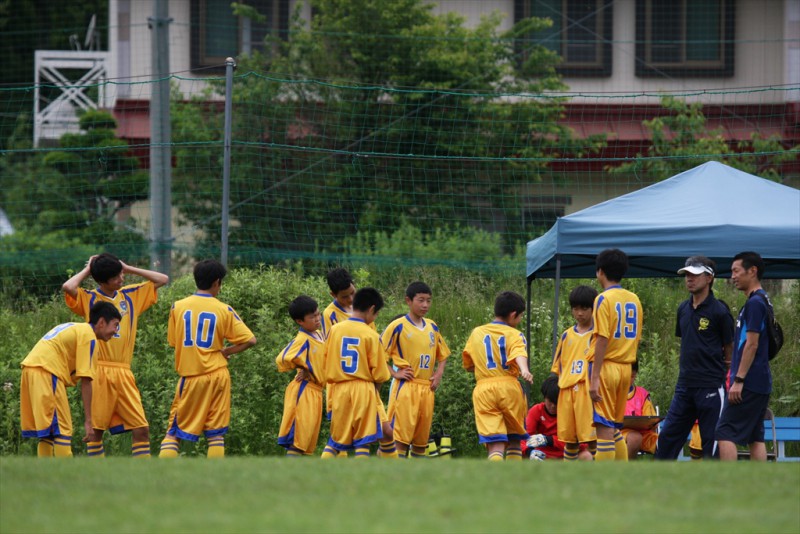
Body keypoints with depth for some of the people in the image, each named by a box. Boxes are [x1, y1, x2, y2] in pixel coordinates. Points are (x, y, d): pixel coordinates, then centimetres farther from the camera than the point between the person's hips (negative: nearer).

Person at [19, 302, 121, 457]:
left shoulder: (73, 328, 26)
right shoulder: (88, 335, -2)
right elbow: (85, 381, -8)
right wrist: (88, 420, -8)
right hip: (46, 373, -9)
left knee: (46, 431, 14)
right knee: (62, 431, -8)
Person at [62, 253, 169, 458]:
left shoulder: (130, 295, 13)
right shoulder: (89, 299, 1)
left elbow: (162, 279, 16)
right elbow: (68, 287, -19)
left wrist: (129, 269, 10)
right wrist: (87, 270, -1)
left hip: (123, 374, 4)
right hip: (98, 371, -4)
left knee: (141, 428, -3)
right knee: (96, 429, -1)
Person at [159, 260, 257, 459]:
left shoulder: (178, 307, -1)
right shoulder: (223, 310, -3)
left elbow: (173, 341, 8)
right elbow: (249, 340, -5)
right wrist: (226, 352, 8)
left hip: (190, 376, 0)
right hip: (217, 375, 0)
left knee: (174, 431, 5)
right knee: (216, 433, 7)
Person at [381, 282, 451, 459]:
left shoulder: (432, 327, 13)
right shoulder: (398, 326, -5)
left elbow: (442, 355, 26)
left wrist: (438, 375, 9)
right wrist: (394, 374, -11)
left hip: (427, 389, 6)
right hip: (406, 388, -6)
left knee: (421, 439, 9)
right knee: (401, 437, -10)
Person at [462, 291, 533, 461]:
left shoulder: (476, 333, 15)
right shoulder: (515, 335, 3)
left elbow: (468, 365, 23)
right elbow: (519, 354, -19)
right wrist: (524, 371, -38)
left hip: (483, 389, 2)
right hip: (509, 387, -2)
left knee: (495, 445, -8)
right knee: (514, 440, 18)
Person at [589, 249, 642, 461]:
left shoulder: (604, 299, -9)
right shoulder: (634, 300, 12)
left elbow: (602, 340, -15)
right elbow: (636, 338, 15)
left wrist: (594, 377, -16)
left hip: (606, 366, -7)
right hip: (625, 368, 7)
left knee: (604, 427, -7)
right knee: (614, 428, 15)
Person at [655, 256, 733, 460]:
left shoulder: (719, 311, -8)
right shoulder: (683, 309, 11)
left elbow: (730, 348, 0)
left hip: (711, 387, -7)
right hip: (685, 384, 7)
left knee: (711, 441, -2)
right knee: (668, 435, 7)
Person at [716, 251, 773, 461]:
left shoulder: (754, 303, -13)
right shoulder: (763, 301, 18)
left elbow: (751, 344, -18)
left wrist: (738, 380, -19)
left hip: (749, 382, -10)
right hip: (761, 383, 10)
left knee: (726, 433, -11)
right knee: (755, 436, 8)